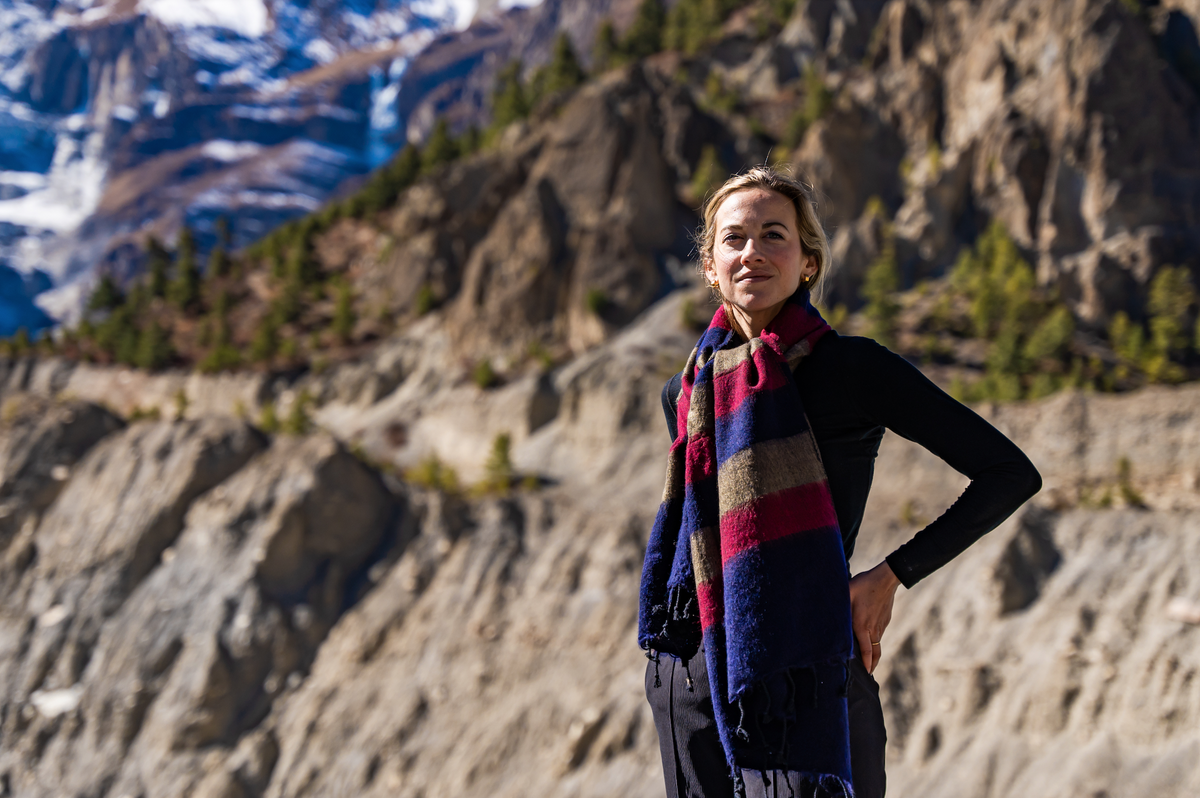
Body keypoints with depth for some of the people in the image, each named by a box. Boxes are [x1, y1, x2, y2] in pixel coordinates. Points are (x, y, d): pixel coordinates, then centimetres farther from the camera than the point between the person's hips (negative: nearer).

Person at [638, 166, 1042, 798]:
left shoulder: (852, 368, -6)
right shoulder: (686, 392, 8)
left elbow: (1011, 473, -5)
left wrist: (891, 576, -7)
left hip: (810, 682, -4)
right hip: (692, 680, 4)